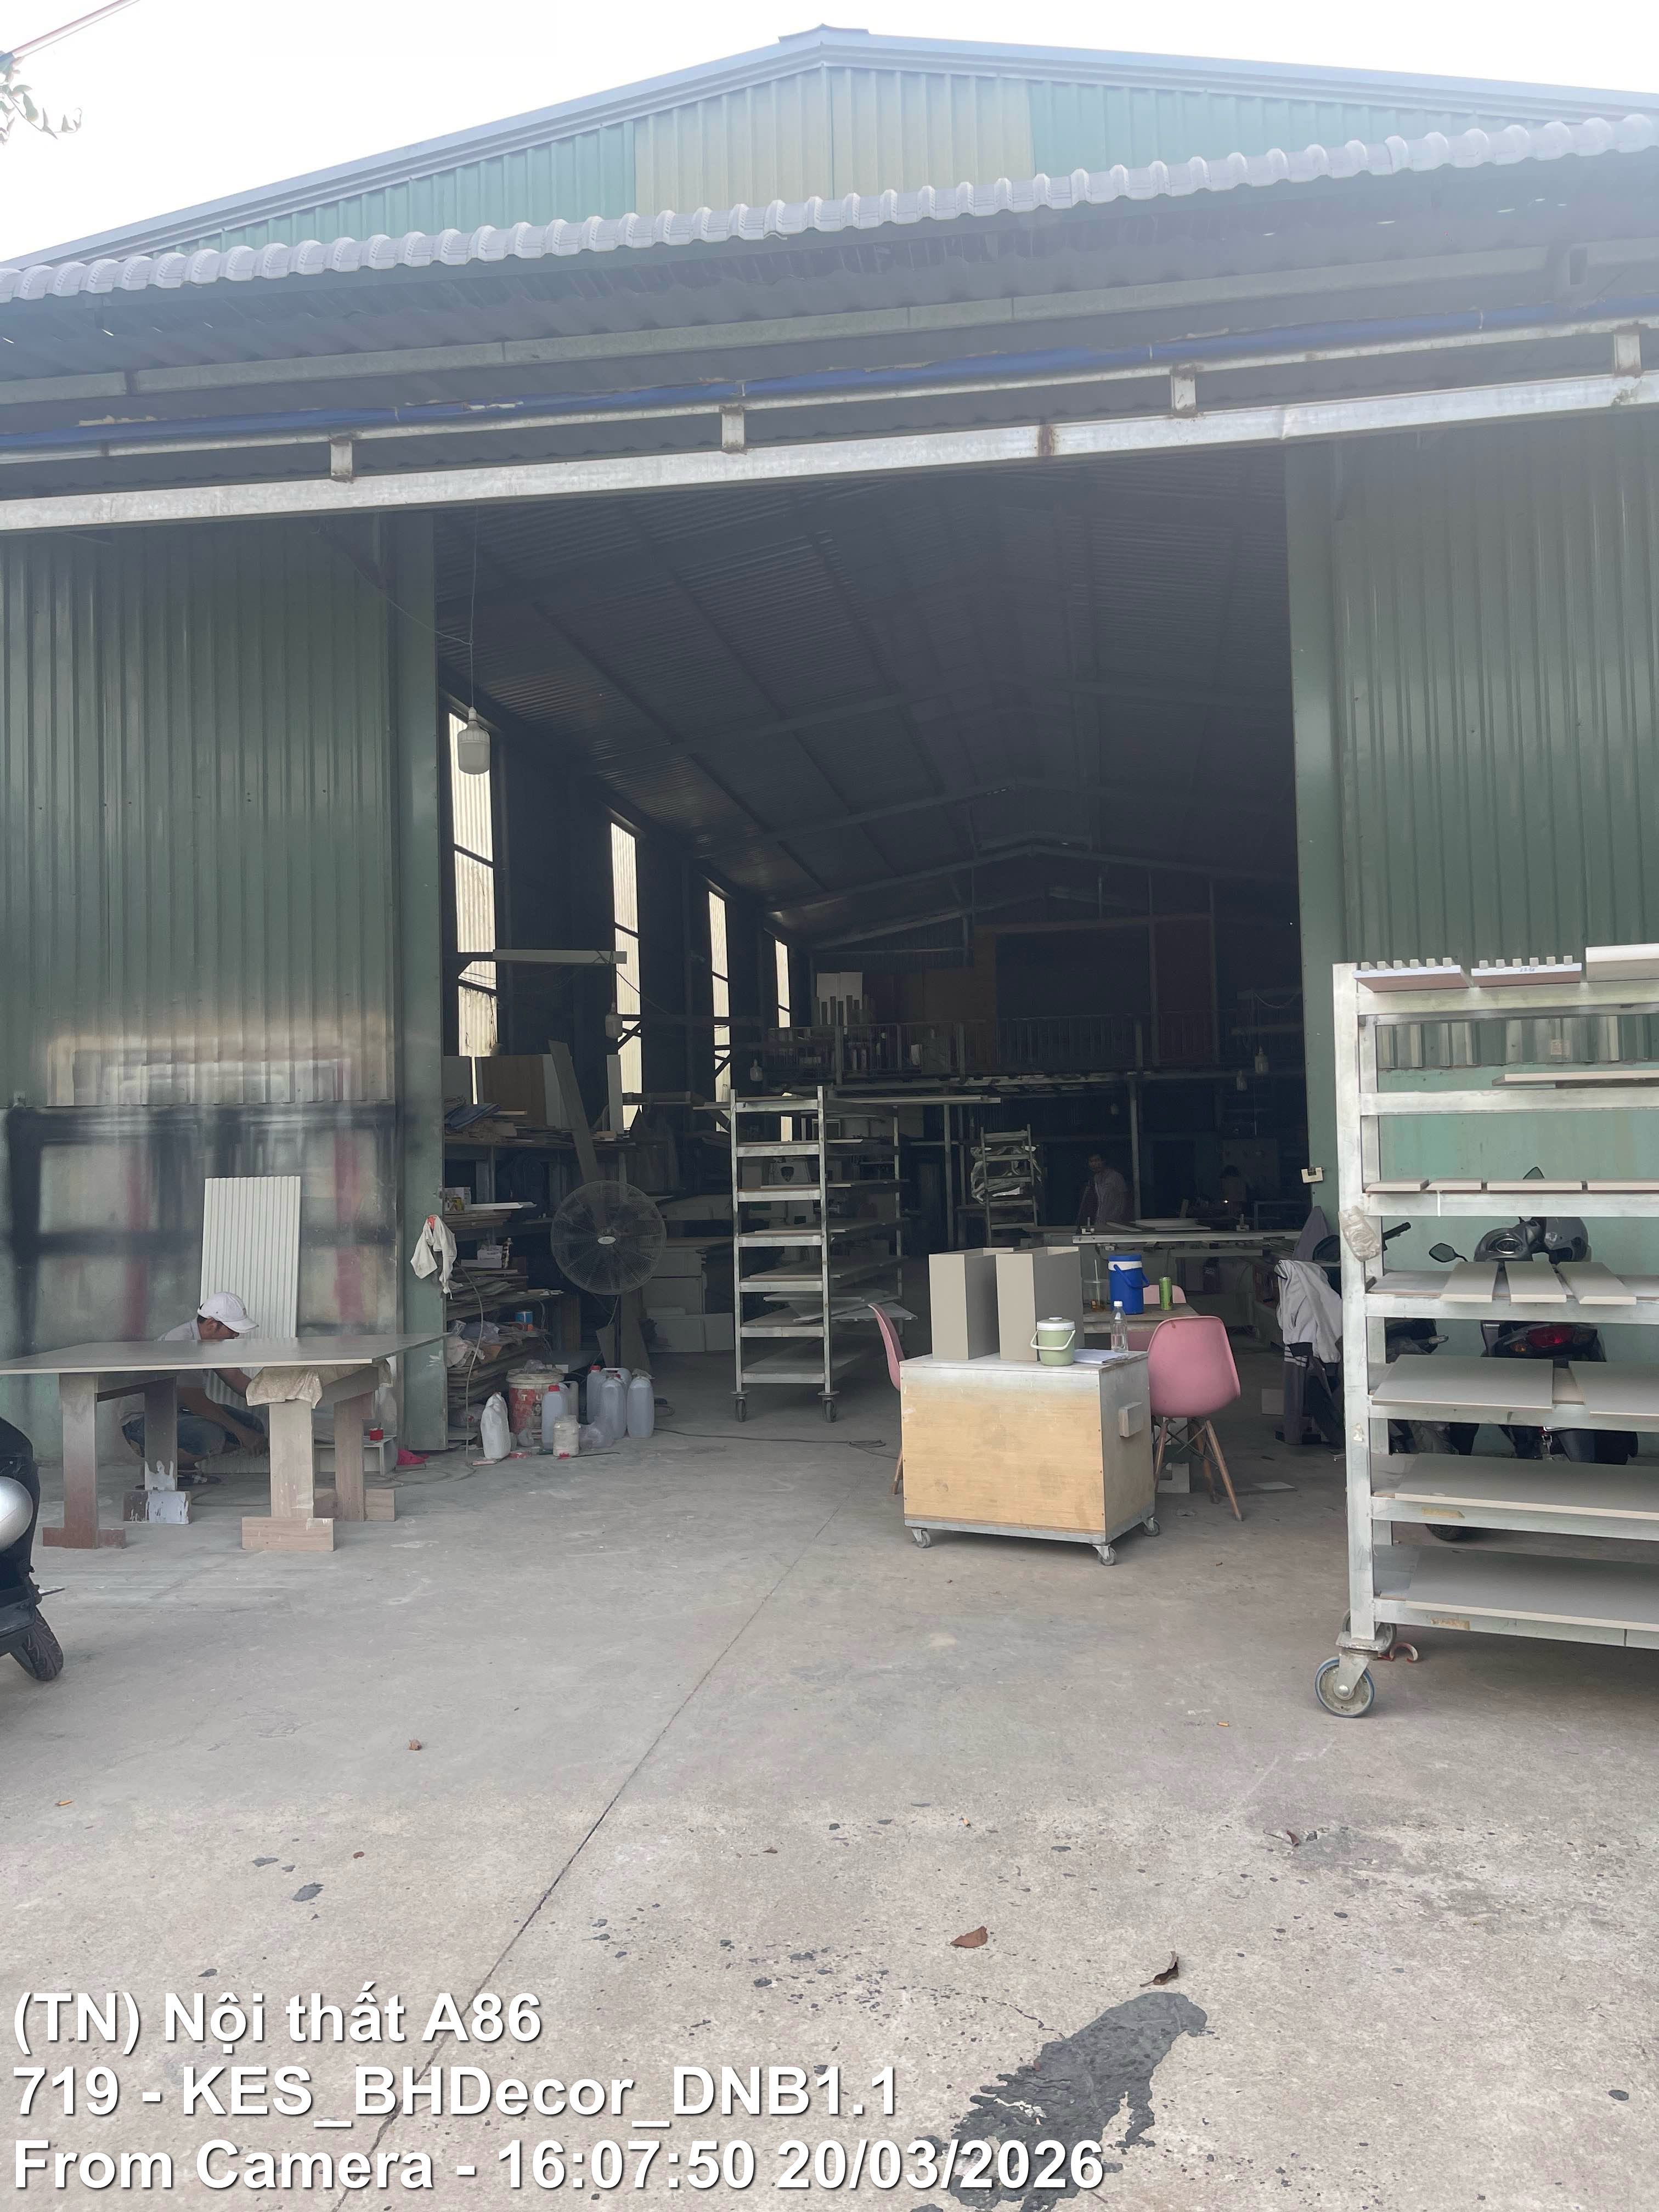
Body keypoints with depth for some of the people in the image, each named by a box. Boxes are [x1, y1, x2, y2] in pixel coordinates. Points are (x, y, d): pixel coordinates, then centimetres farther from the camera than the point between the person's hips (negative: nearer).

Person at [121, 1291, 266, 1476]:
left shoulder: (216, 1341, 2)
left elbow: (236, 1378, 8)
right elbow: (196, 1402, -29)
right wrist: (241, 1432, -27)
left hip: (181, 1411, 9)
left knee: (254, 1426, -6)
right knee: (210, 1434, -36)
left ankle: (185, 1464, 5)